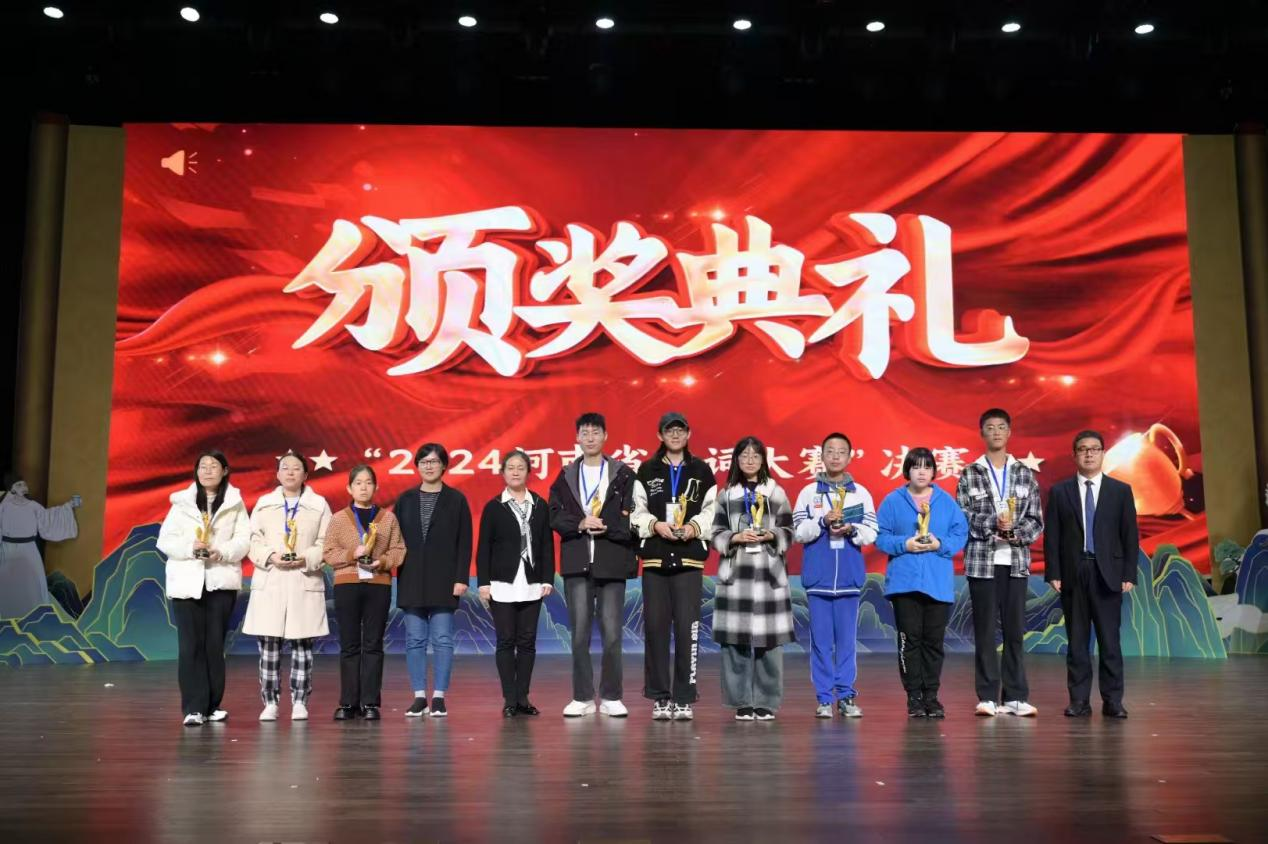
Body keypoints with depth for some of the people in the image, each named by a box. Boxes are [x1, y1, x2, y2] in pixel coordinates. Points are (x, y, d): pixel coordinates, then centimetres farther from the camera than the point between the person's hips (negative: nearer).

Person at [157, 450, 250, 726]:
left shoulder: (235, 503, 8)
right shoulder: (182, 502, 8)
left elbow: (243, 540, -1)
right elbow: (165, 540, 2)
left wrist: (223, 552, -19)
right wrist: (190, 547, -16)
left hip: (221, 581, 0)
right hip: (186, 581, 0)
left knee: (215, 644, 4)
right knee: (190, 645, -4)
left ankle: (213, 706, 13)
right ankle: (194, 708, -3)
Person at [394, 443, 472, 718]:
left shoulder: (456, 500, 3)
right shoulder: (406, 499, 10)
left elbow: (464, 542, 0)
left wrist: (461, 578, -8)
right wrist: (396, 576, 2)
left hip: (443, 580, -2)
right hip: (411, 580, 3)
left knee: (442, 640, -1)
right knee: (414, 640, 4)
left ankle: (439, 697, 5)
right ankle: (419, 697, 10)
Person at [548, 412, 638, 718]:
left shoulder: (624, 475, 5)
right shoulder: (566, 477, 13)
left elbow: (633, 518, -3)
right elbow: (555, 517, 3)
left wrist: (605, 527, -15)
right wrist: (580, 525, -13)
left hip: (611, 563, -2)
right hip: (577, 564, 2)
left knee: (612, 634, 0)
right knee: (579, 633, 4)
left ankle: (611, 697, 10)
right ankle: (582, 697, 12)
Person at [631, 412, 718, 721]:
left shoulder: (702, 471, 10)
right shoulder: (647, 471, 9)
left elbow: (711, 510, 7)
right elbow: (637, 511, 5)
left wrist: (695, 527, -10)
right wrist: (655, 525, -12)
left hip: (690, 558, -1)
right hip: (655, 556, 1)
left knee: (687, 626, -4)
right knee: (655, 626, 1)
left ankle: (684, 698, 4)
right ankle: (659, 698, 10)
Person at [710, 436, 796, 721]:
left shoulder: (776, 493, 9)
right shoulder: (726, 495, 10)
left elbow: (788, 532, 8)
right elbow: (716, 534, 8)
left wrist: (770, 535, -11)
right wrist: (736, 538, -10)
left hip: (768, 572, 0)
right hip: (736, 571, 0)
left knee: (768, 639, -3)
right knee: (735, 639, -2)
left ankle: (766, 702, 7)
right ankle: (742, 702, 6)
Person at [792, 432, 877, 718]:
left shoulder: (861, 492, 8)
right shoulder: (809, 492, 6)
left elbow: (871, 533, 5)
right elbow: (798, 531, 1)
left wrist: (851, 529, -13)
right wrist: (823, 522, -13)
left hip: (849, 577, 1)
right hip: (818, 576, -1)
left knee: (847, 639, 4)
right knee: (821, 639, 2)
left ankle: (846, 696, 12)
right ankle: (824, 698, 8)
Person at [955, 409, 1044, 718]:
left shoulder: (1025, 474, 10)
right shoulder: (969, 474, 4)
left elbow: (1036, 519, 6)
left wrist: (1016, 532, -12)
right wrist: (993, 524, -16)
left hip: (1016, 561, 2)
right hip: (982, 561, -2)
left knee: (1015, 629, 4)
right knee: (985, 630, 2)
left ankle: (1015, 697, 10)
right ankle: (988, 697, 6)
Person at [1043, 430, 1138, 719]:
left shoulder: (1121, 490, 7)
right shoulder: (1060, 491, 7)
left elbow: (1130, 535, 4)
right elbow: (1051, 536, 4)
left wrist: (1129, 574, -2)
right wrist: (1053, 573, -4)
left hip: (1108, 574, 0)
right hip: (1072, 574, 1)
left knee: (1110, 640, 0)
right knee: (1076, 641, 4)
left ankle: (1112, 701, 7)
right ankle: (1079, 701, 8)